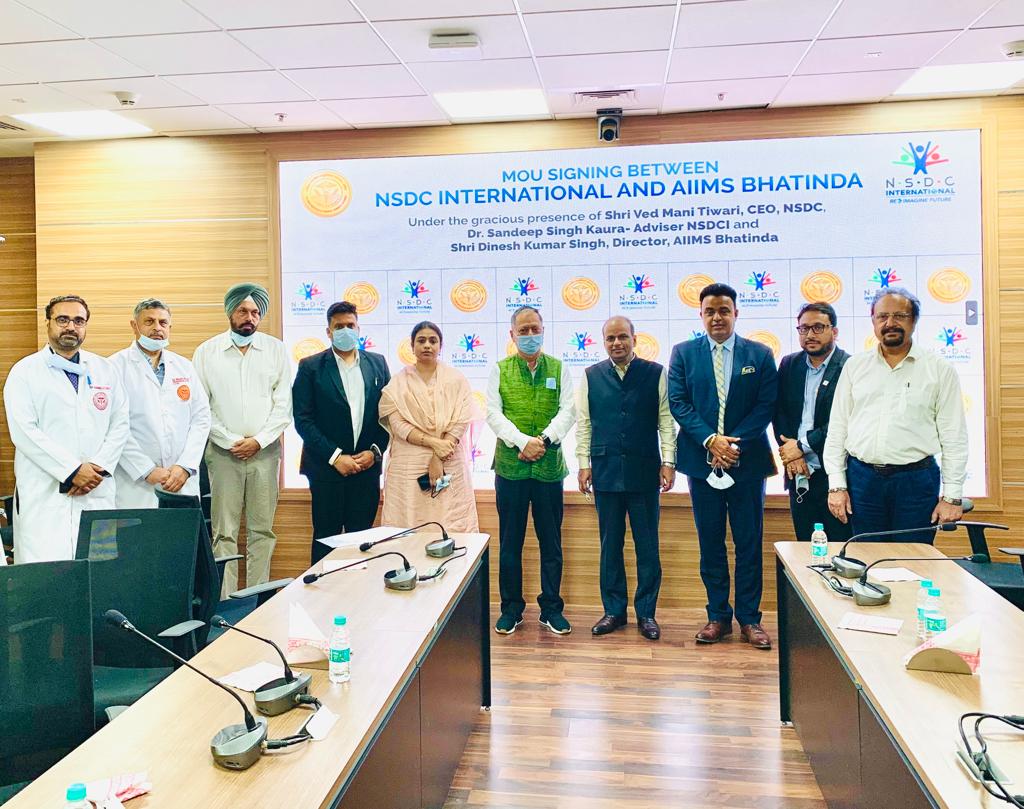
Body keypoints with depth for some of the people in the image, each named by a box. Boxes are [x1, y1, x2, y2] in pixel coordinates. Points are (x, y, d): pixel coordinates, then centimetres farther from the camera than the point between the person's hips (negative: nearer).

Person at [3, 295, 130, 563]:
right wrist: (73, 470, -12)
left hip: (98, 493, 3)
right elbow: (23, 432, -6)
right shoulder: (25, 372, 4)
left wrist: (100, 468, -6)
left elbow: (120, 424, 9)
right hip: (43, 494, -2)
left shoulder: (105, 370, 13)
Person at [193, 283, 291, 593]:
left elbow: (283, 404, 2)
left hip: (264, 451, 1)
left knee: (262, 530, 5)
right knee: (224, 532, 1)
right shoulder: (206, 352, 4)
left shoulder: (276, 350, 5)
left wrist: (259, 440, -7)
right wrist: (230, 441, -7)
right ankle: (225, 599, 7)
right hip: (222, 451, -1)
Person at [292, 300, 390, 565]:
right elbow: (303, 420, -6)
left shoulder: (377, 363, 9)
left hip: (367, 466, 3)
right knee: (326, 538, 4)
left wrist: (375, 451, -4)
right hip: (326, 467, -2)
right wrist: (335, 457, -12)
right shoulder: (311, 367, -1)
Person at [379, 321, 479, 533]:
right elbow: (398, 424, -5)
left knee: (451, 527, -2)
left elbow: (460, 422, -3)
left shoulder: (457, 380, 6)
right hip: (409, 467, 0)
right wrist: (433, 442, -16)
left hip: (450, 466, 0)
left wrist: (438, 459, -12)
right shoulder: (398, 382, 5)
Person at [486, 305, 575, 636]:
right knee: (509, 542, 7)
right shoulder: (500, 370, 5)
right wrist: (523, 442, -17)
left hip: (549, 466, 1)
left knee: (551, 542, 8)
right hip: (510, 465, 0)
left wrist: (544, 440, -17)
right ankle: (511, 608, 20)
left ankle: (551, 608, 21)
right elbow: (493, 413, -4)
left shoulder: (559, 369, 7)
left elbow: (568, 411, -3)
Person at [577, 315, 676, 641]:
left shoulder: (655, 373, 2)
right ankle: (613, 610, 20)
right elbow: (583, 423, 7)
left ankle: (646, 613, 17)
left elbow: (666, 421, 2)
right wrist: (584, 464, 3)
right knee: (610, 545, 9)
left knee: (647, 546, 5)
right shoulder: (591, 376, 6)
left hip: (644, 471, -1)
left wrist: (668, 461, -3)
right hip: (606, 472, 1)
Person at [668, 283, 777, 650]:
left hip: (748, 461, 0)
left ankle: (750, 618, 16)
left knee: (749, 543, 5)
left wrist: (735, 442, -14)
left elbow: (766, 405, -3)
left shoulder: (760, 354, 3)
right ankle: (718, 616, 19)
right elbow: (678, 402, -3)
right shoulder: (683, 353, 4)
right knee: (710, 543, 8)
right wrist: (710, 439, -15)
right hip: (702, 460, 1)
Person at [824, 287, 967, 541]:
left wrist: (952, 496, -4)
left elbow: (954, 437, 0)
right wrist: (836, 485, 1)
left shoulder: (939, 369, 2)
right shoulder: (855, 366, 7)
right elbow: (837, 429, 7)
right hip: (862, 479, 2)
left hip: (916, 480, -2)